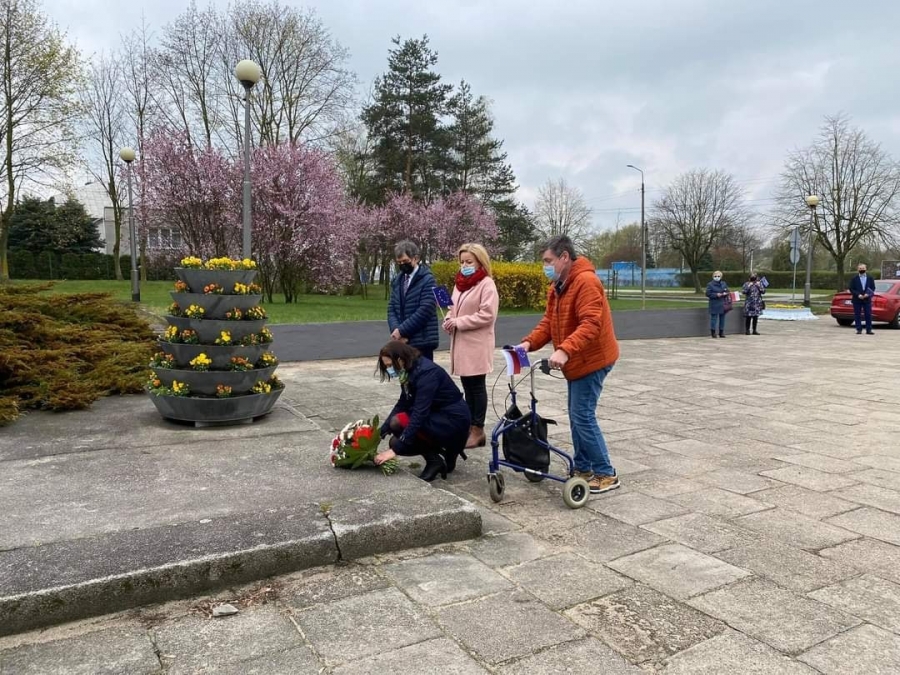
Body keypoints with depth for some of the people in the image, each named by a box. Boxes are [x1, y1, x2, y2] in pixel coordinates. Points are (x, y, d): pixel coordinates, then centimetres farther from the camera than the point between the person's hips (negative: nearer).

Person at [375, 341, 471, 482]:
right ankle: (449, 449, 10)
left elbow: (419, 414, -30)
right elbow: (402, 405, 5)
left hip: (454, 421, -9)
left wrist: (395, 450, -31)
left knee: (398, 422, -22)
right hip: (439, 417, 9)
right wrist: (380, 433, -5)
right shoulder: (410, 371, 3)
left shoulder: (426, 373, -25)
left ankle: (434, 461, -7)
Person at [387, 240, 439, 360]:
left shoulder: (427, 280, -8)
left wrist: (402, 330, -16)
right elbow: (391, 308, 11)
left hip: (421, 341, -6)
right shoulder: (397, 281, 13)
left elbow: (425, 310, -17)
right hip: (401, 340, 6)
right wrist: (396, 330, -8)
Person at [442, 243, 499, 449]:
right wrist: (449, 321, 0)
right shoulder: (460, 283, 15)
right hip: (461, 343, 8)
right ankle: (470, 426, 22)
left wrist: (459, 322, -17)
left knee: (477, 387, 0)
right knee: (467, 387, 13)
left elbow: (487, 315, -18)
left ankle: (478, 429, 9)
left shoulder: (487, 284, -10)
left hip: (477, 345, -8)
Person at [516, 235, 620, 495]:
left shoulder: (586, 282, -21)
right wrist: (529, 342, -9)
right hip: (578, 361, 10)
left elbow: (591, 325, -31)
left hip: (593, 359, -10)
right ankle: (583, 468, 26)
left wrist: (564, 350, -41)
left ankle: (606, 474, 2)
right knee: (576, 415, 14)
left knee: (583, 416, -9)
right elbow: (549, 321, 8)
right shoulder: (558, 286, 11)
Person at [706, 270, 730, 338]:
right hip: (714, 304, -5)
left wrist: (725, 293, -7)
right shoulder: (710, 284, -3)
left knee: (722, 318, 8)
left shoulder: (724, 284, 13)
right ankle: (713, 332, 1)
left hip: (722, 304, 5)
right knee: (714, 318, -7)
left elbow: (727, 291, 17)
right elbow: (708, 294, -9)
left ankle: (721, 332, 16)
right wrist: (716, 295, -19)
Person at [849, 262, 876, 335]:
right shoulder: (854, 279, 4)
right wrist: (858, 295, -15)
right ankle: (859, 329, 6)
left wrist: (868, 294, -11)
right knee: (857, 315, 0)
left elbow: (873, 288, 7)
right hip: (857, 300, -1)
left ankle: (868, 330, 3)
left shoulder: (870, 278, 9)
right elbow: (851, 289, -1)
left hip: (867, 299, 1)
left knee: (868, 315, 0)